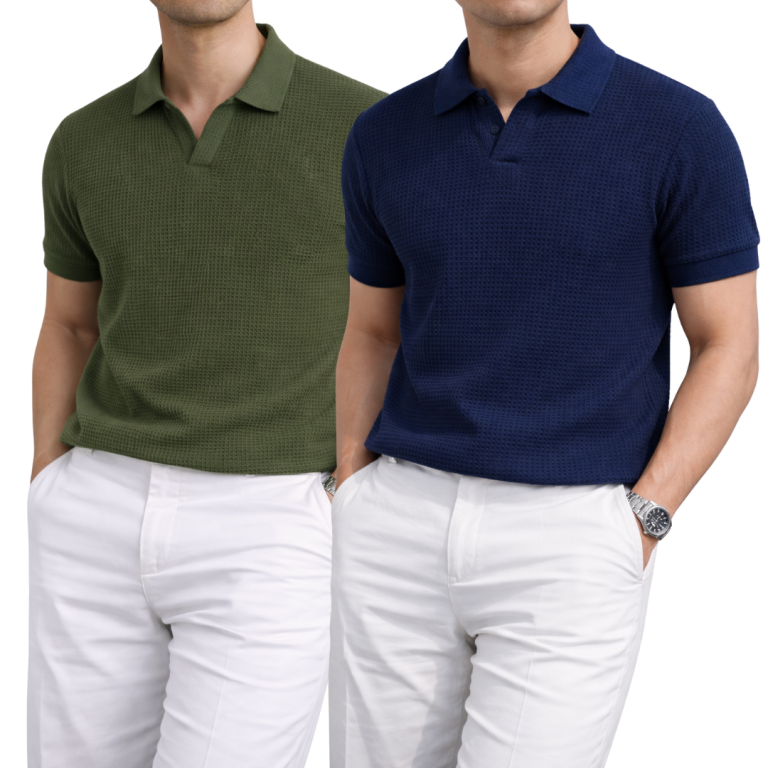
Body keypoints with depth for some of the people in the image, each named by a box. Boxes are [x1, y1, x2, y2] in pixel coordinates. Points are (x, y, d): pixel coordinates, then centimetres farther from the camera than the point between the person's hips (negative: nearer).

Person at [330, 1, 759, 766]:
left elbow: (728, 350, -2)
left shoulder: (681, 129, -6)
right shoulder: (385, 137, 5)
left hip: (568, 547, -3)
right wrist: (352, 519, 5)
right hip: (404, 534, 4)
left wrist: (636, 534, -12)